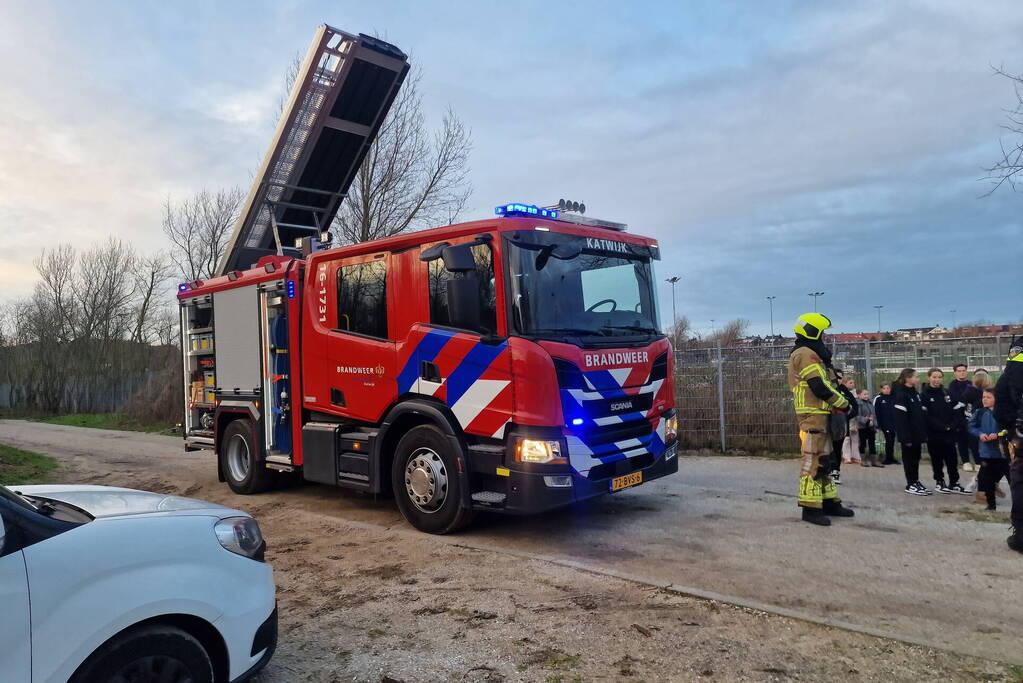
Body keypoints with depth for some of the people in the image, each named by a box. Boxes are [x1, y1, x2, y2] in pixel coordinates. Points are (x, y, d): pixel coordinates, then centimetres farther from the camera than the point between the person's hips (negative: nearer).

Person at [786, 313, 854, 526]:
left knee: (825, 459, 16)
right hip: (812, 415, -11)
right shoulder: (805, 354, -12)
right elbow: (820, 387, -18)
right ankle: (810, 508, -7)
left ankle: (829, 502, 24)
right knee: (813, 460, -9)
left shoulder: (811, 355, 22)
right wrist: (844, 404, -6)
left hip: (820, 415, 11)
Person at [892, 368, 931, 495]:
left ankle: (916, 482, 25)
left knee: (916, 457, 15)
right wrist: (905, 437, -22)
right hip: (908, 434, -8)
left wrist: (924, 432, 11)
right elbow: (900, 418, -20)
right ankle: (911, 485, 11)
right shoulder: (900, 395, -16)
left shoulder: (914, 392, 12)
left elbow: (921, 412, 16)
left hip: (917, 433, 8)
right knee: (909, 458, 2)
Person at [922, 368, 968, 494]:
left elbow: (957, 410, 5)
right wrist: (942, 426, -17)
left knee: (952, 459, 6)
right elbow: (926, 416, -12)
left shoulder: (947, 393, 10)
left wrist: (952, 425, -9)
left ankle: (954, 483, 16)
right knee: (937, 459, 6)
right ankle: (939, 482, 19)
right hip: (934, 434, -3)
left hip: (949, 433, 3)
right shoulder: (925, 395, -4)